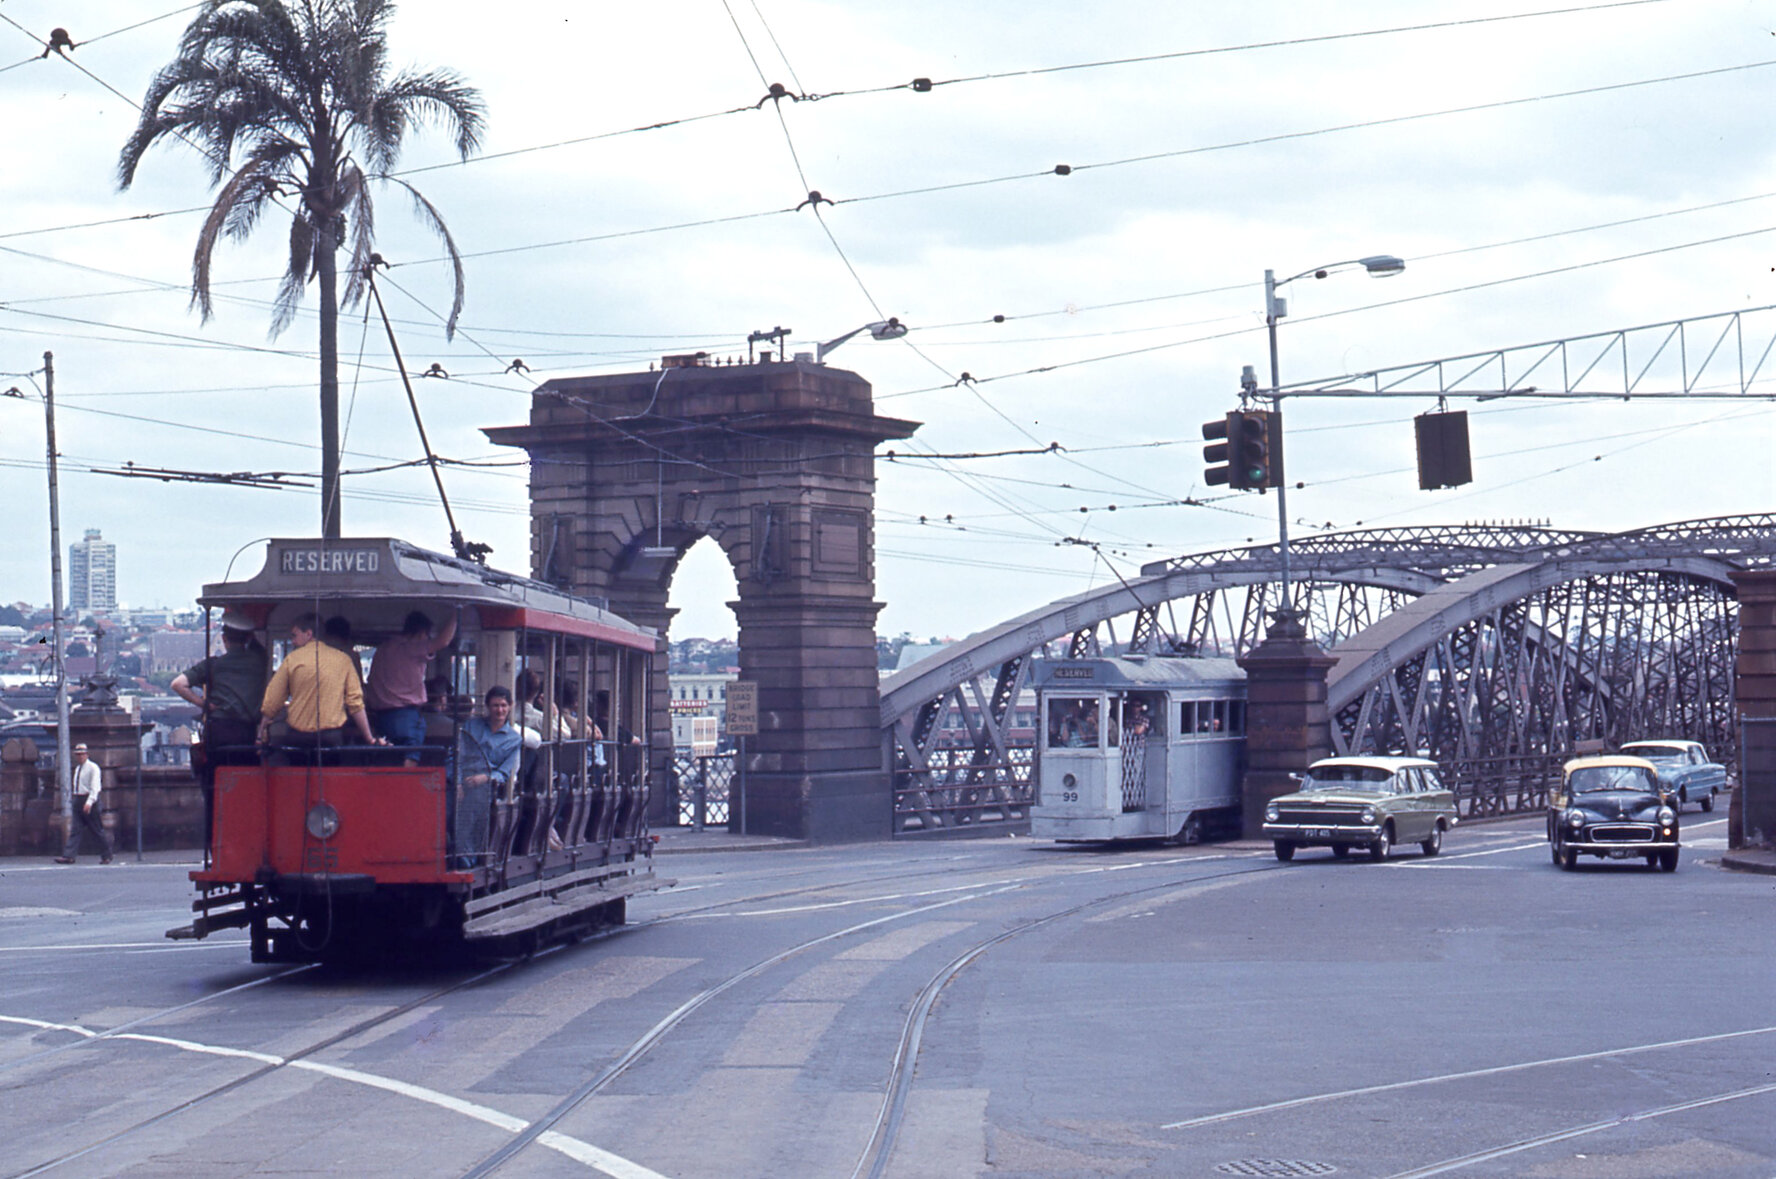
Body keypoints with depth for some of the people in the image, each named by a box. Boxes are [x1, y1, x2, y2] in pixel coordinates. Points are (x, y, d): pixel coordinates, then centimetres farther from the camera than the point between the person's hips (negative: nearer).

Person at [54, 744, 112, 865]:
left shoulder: (93, 768, -8)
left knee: (98, 831, 0)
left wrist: (89, 802, -28)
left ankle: (106, 856, 10)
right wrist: (77, 801, 17)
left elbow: (94, 787, -17)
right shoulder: (77, 769, 17)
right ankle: (69, 856, -12)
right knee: (74, 829, -5)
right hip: (78, 800, 7)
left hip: (90, 801, -7)